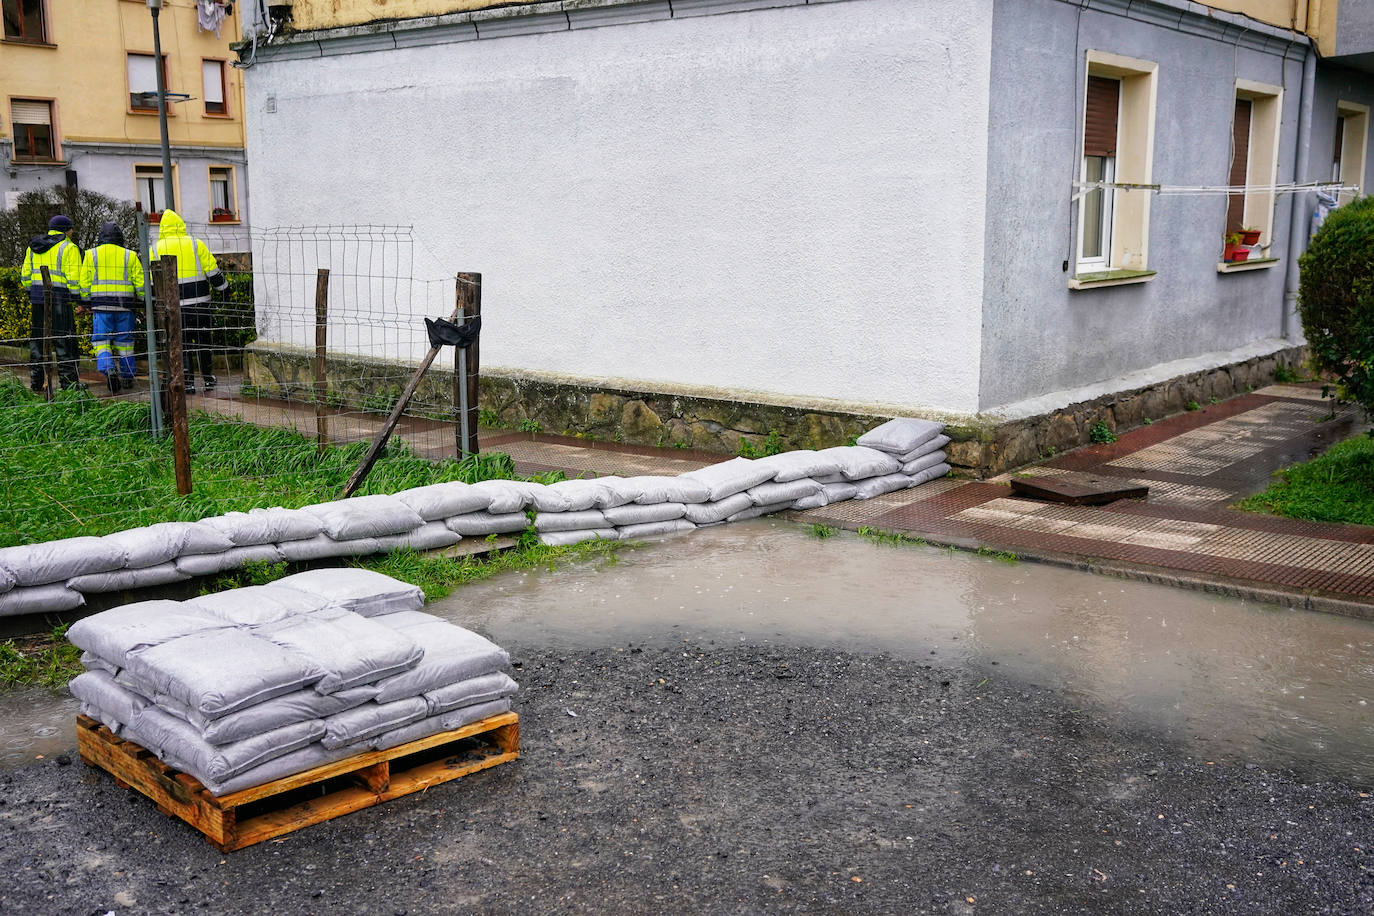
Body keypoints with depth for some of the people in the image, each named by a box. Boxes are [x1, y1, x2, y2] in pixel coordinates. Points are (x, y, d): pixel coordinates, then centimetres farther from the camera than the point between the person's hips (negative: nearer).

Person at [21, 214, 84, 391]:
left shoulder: (33, 247, 15)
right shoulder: (68, 248, -5)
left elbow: (26, 273, 17)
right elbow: (74, 277, -11)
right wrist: (79, 300, -7)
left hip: (36, 296, 6)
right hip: (59, 297, -6)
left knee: (37, 339, 12)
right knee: (64, 340, -2)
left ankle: (36, 382, 15)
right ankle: (68, 381, -3)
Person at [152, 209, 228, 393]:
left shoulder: (156, 249, 4)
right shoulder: (196, 244, 2)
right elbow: (212, 271, 2)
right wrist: (222, 287, 17)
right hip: (200, 302, 0)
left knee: (182, 344, 6)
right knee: (203, 342, 12)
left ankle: (188, 382, 1)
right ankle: (209, 380, 18)